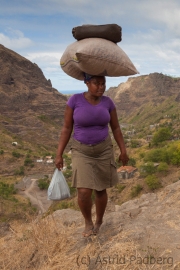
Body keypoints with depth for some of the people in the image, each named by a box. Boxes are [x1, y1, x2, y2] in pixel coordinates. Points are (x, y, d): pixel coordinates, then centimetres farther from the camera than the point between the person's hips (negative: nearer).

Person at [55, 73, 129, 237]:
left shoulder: (107, 102, -6)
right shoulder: (75, 100, -13)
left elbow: (116, 128, 4)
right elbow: (66, 128, -9)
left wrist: (123, 151, 3)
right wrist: (59, 154, -9)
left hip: (103, 150, 2)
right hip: (82, 152, -2)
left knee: (101, 190, 9)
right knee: (84, 192, -11)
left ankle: (99, 222, 37)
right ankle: (88, 220, 21)